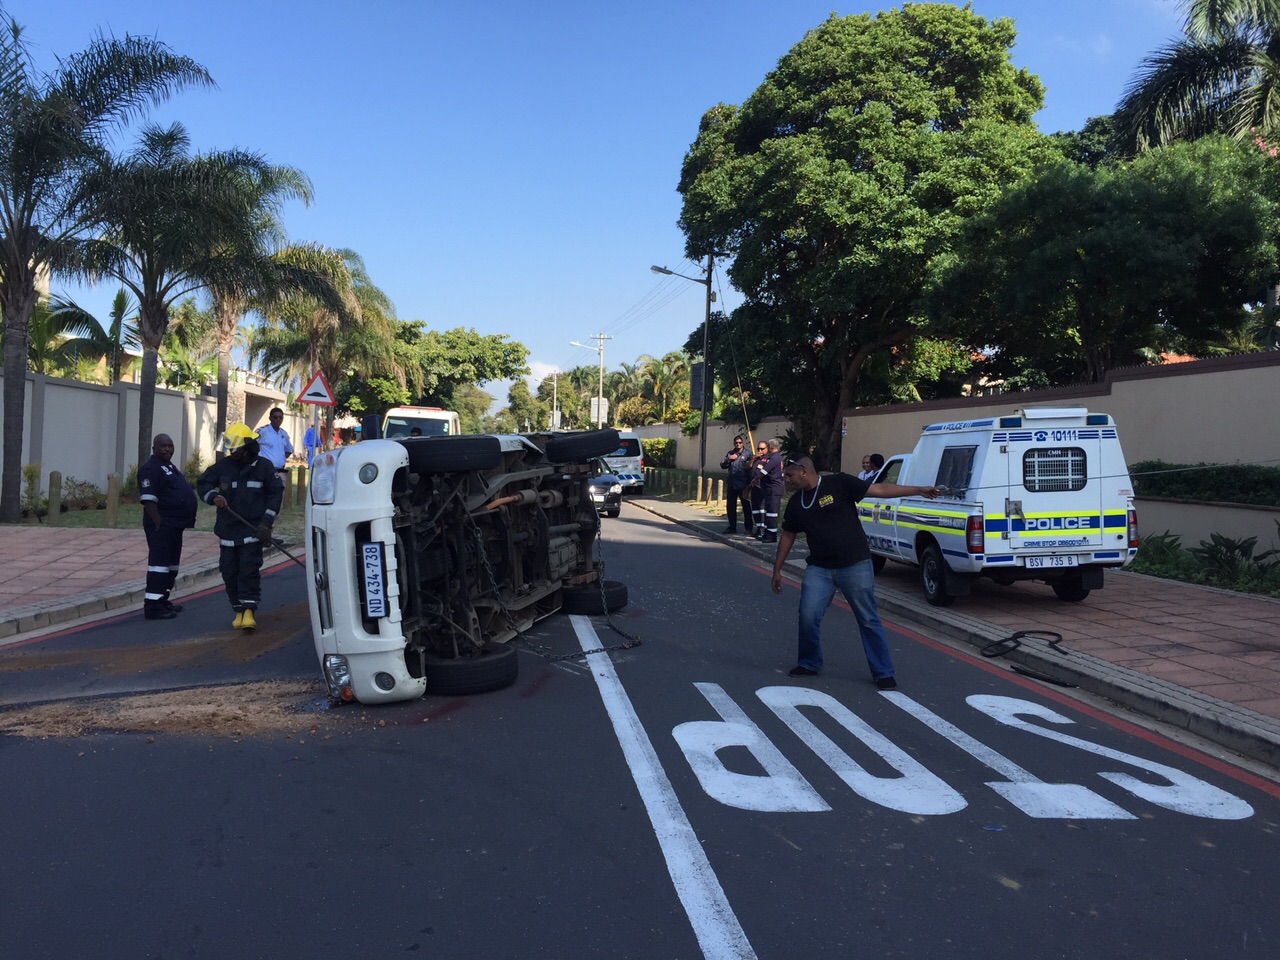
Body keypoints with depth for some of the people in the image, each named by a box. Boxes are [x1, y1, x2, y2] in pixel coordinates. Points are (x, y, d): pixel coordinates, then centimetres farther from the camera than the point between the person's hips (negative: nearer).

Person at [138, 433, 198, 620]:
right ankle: (153, 606, -8)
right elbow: (148, 500, -20)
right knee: (159, 563, -10)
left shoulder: (169, 466, 19)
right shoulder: (150, 469, -13)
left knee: (172, 565, 16)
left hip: (175, 525, 10)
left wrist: (186, 520, 18)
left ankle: (163, 600, 25)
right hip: (162, 526, -10)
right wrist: (159, 524, -24)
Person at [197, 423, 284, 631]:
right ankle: (239, 610, 17)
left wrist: (267, 520, -4)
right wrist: (213, 496, -17)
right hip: (228, 529, 3)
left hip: (252, 529, -3)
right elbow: (202, 483, 6)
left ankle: (248, 610, -7)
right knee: (229, 570, 5)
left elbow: (276, 492, 4)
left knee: (250, 568, -11)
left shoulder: (264, 466, -2)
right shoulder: (223, 466, 3)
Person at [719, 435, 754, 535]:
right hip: (731, 484, 5)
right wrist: (728, 459, -9)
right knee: (730, 507, 10)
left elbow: (751, 468, -7)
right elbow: (722, 466, 10)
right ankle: (732, 527, 21)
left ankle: (749, 527, 8)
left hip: (743, 485, -5)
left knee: (746, 506, 1)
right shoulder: (729, 454, 14)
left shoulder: (747, 454, -2)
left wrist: (749, 484, -14)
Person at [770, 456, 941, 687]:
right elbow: (788, 536, 18)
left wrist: (919, 490, -14)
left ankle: (884, 673, 13)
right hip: (818, 569, 4)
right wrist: (777, 570, 19)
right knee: (808, 616, -5)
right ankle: (809, 664, 18)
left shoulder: (838, 483, -9)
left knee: (868, 620, 2)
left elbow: (879, 489, -10)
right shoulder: (795, 503, 8)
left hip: (855, 566, -4)